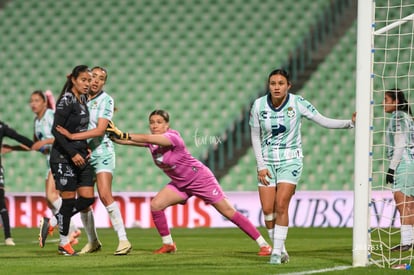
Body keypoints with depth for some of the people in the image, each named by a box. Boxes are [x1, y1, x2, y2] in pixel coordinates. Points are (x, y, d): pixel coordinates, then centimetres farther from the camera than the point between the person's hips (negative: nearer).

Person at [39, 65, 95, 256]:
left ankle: (52, 222, 18)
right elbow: (56, 130, -17)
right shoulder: (66, 100, -13)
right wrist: (72, 154, -20)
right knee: (68, 198, -3)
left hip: (81, 156, 8)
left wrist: (86, 148, 10)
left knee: (87, 198, 1)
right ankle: (64, 244, 11)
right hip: (63, 157, -8)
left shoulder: (83, 100, 12)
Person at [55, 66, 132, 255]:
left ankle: (123, 240, -21)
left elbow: (100, 130, -16)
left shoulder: (106, 101, -6)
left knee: (105, 195, -20)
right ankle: (92, 242, 23)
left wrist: (72, 136, -22)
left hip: (101, 151, -5)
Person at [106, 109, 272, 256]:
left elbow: (148, 139, -42)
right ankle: (168, 244, 5)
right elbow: (126, 141, -12)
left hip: (201, 180, -7)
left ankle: (263, 244, -3)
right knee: (156, 205, -11)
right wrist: (112, 134, -30)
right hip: (180, 184, 7)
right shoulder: (151, 141, -5)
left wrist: (123, 135, -46)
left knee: (229, 212, -7)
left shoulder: (172, 137, -27)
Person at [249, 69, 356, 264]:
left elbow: (324, 121, -9)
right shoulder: (258, 105, -6)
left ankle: (277, 252, -7)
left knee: (281, 206, -14)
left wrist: (350, 123, -21)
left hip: (290, 161, -2)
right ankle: (279, 248, 12)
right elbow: (255, 137, 3)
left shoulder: (297, 103, -11)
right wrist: (261, 165, -3)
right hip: (267, 162, 2)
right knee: (267, 209, -5)